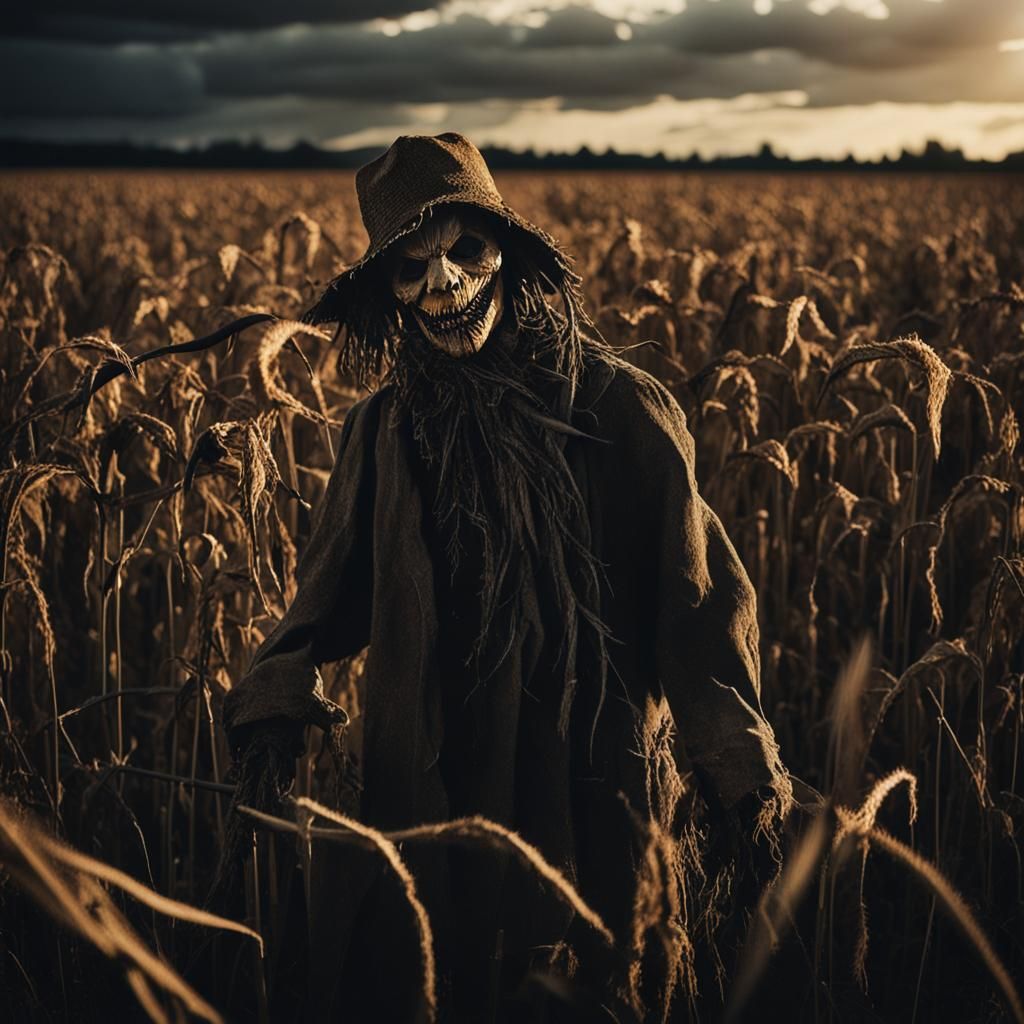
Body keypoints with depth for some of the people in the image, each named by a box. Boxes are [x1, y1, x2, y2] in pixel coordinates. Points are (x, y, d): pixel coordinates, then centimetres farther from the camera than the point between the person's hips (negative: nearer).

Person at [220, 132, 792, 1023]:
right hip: (427, 804, 3)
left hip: (595, 805, -2)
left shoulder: (622, 410, -9)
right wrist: (278, 689, -11)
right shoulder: (385, 428, 1)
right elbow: (336, 589, 8)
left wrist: (740, 772, -16)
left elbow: (696, 597, -8)